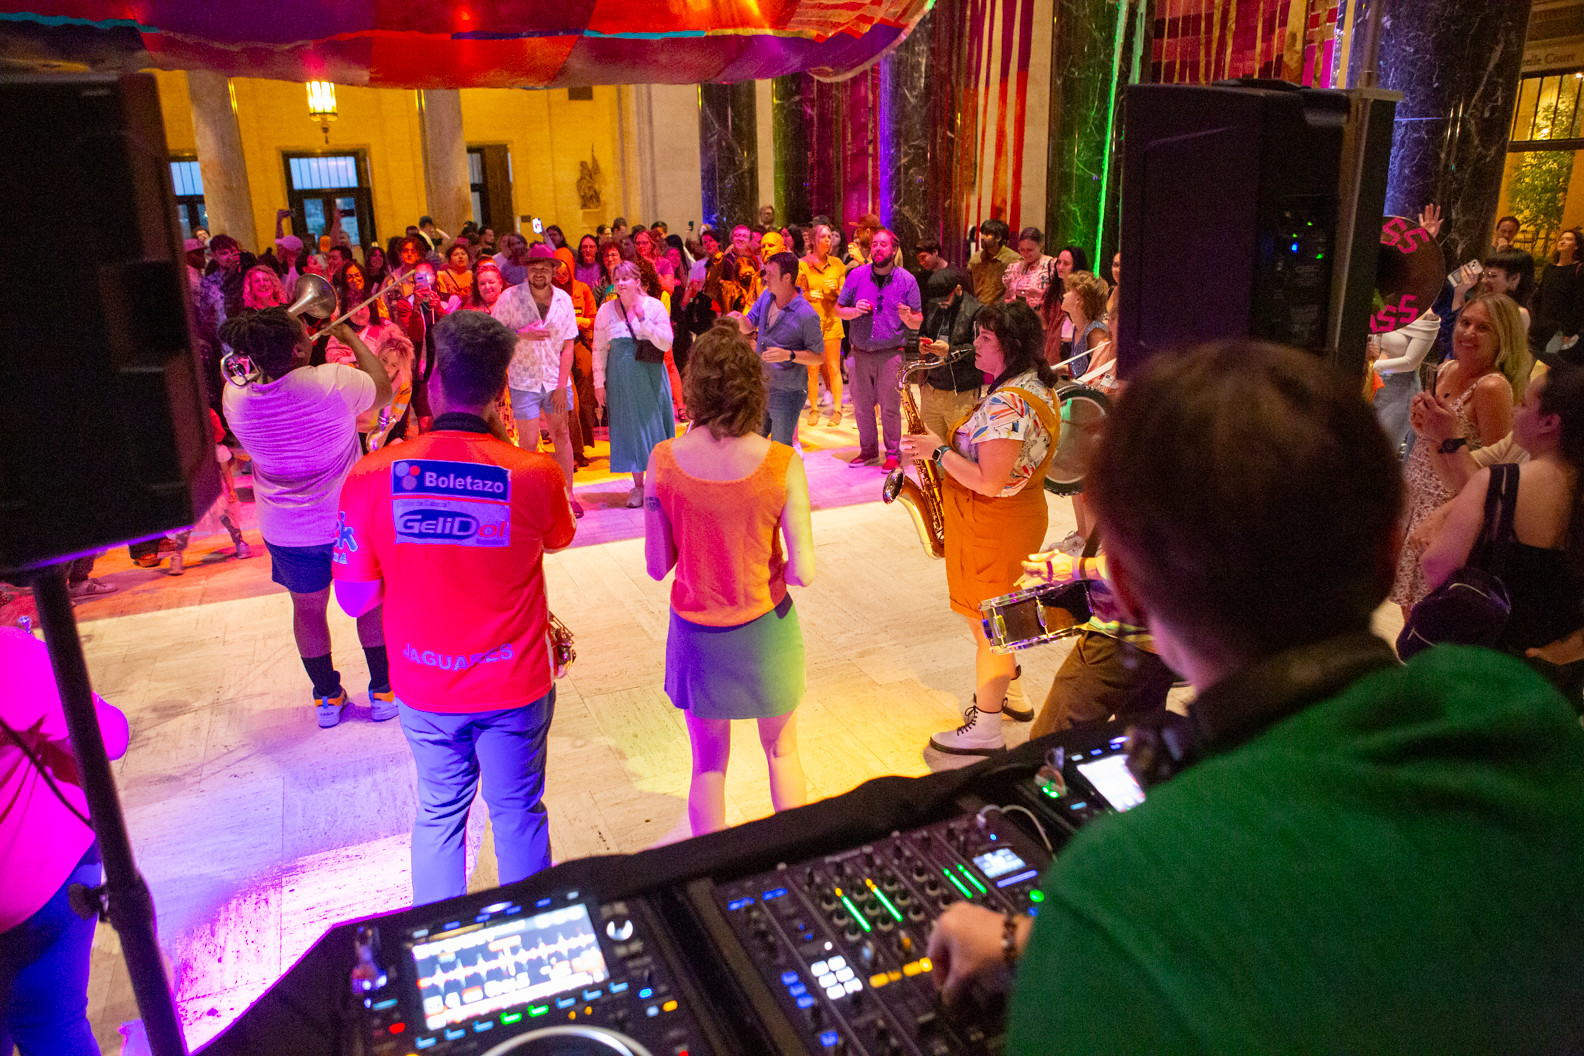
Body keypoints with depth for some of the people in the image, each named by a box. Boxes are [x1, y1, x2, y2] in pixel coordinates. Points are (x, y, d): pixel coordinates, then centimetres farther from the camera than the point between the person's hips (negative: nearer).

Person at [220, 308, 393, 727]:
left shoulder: (236, 397, -14)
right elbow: (385, 390, -4)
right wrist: (350, 336, 5)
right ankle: (383, 691, 29)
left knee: (307, 607, 20)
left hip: (286, 531, 2)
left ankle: (327, 698, 34)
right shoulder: (333, 383, -25)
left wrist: (264, 343, 8)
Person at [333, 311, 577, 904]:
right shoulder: (536, 475, -19)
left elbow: (355, 598, -8)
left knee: (439, 814, 21)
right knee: (518, 813, 18)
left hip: (424, 686, 1)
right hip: (514, 684, -1)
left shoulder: (370, 477, -17)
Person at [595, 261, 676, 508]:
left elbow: (666, 343, -11)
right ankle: (638, 485, 15)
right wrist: (599, 383, 4)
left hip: (650, 376, -1)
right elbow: (599, 349, 6)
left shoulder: (654, 306, -3)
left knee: (653, 423, 2)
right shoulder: (606, 310, 2)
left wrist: (643, 319, -19)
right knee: (629, 427, 5)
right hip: (621, 379, 2)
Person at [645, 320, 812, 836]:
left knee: (708, 763, 19)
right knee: (782, 753, 22)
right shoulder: (782, 464, -18)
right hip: (764, 631, 0)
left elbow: (658, 565, -7)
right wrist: (764, 565, 4)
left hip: (696, 634, 1)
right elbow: (803, 572, -17)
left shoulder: (663, 461, -15)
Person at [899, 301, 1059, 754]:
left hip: (994, 525, -10)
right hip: (1022, 511, 10)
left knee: (987, 624, 3)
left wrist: (939, 451, -19)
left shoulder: (1006, 403, -27)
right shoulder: (1038, 388, 7)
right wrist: (949, 447, 6)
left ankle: (985, 729, 17)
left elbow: (989, 482, -30)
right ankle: (1010, 696, 41)